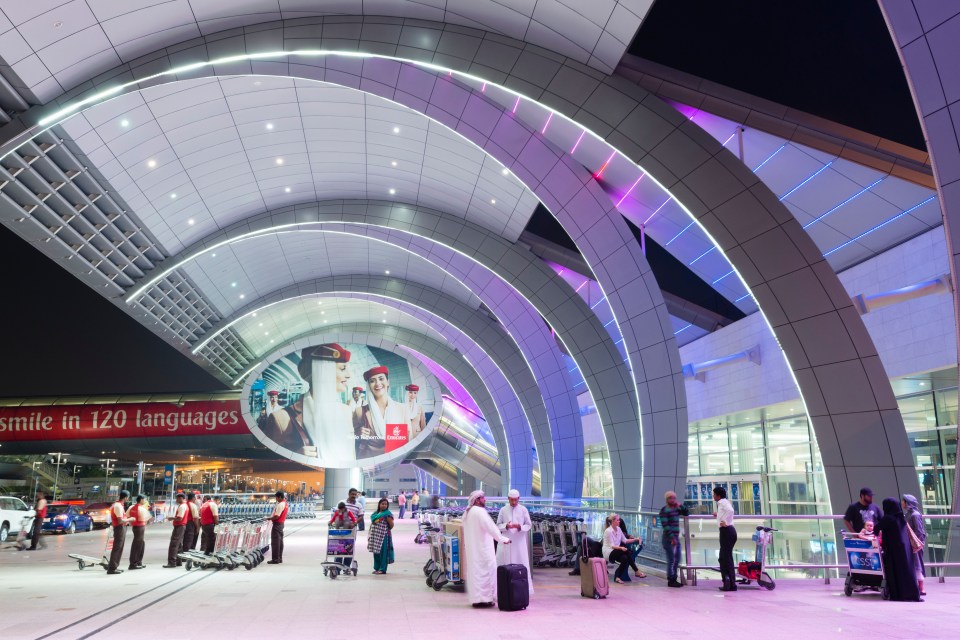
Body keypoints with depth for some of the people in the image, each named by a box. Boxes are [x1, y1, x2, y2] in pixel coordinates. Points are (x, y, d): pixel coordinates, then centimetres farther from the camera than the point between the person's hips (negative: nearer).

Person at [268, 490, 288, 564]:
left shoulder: (280, 505, -20)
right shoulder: (285, 503, 8)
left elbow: (276, 516, -23)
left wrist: (269, 518, -13)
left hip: (277, 524, -10)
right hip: (281, 523, 10)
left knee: (275, 542, -5)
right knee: (280, 541, 13)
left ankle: (275, 559, -3)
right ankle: (280, 558, 18)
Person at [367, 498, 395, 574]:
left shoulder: (388, 514, -5)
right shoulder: (375, 513, 14)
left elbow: (391, 526, -4)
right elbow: (372, 522, 22)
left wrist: (388, 519, -16)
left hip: (383, 536, -6)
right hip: (375, 535, 6)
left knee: (383, 552, -4)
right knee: (375, 552, 9)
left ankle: (382, 569, 1)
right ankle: (376, 568, 20)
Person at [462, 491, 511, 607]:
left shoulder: (467, 512, 12)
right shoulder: (480, 511, -16)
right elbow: (491, 527, -19)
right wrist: (502, 539, -13)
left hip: (472, 548, 9)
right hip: (482, 548, -9)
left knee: (474, 569, 12)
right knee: (485, 570, -4)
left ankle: (475, 598, 16)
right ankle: (484, 598, -3)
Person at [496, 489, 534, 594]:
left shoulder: (523, 509, 1)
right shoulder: (503, 510, 2)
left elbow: (529, 525, 3)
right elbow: (498, 525, 3)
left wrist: (520, 527, -17)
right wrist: (506, 526, -17)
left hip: (519, 541, 0)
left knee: (521, 565, 1)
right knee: (504, 565, 0)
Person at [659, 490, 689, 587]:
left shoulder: (676, 509, 12)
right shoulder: (664, 510, -11)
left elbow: (687, 513, 21)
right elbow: (665, 525, -18)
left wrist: (681, 505, 5)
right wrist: (672, 537, -23)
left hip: (676, 538, 9)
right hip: (669, 539, -9)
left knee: (677, 560, 13)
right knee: (671, 560, -7)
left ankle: (674, 579, 22)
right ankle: (670, 581, 0)